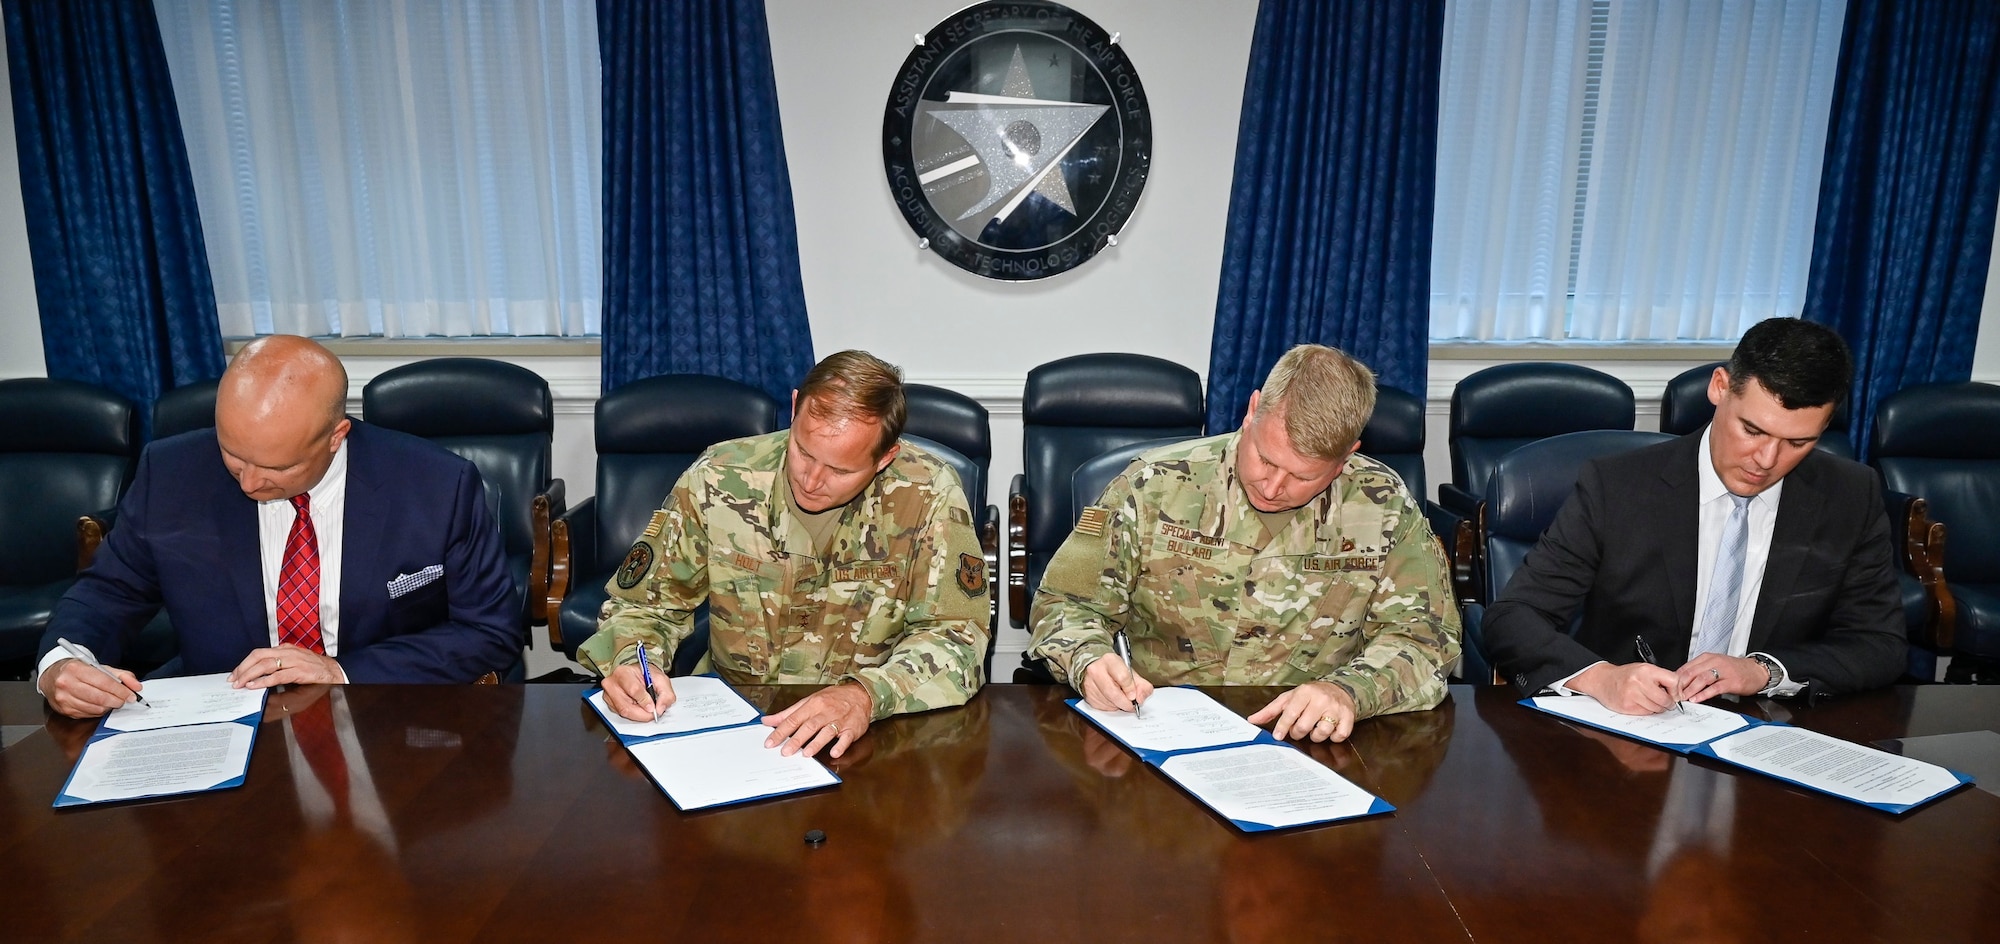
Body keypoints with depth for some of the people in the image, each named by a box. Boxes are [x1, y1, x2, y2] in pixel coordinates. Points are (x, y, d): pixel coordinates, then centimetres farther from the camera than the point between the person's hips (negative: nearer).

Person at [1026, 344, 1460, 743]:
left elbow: (1423, 633, -1)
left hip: (1309, 741, 0)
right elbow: (1067, 604, 1)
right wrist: (1090, 662, -21)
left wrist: (1349, 691, -21)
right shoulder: (1154, 485, -5)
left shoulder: (1382, 505, -3)